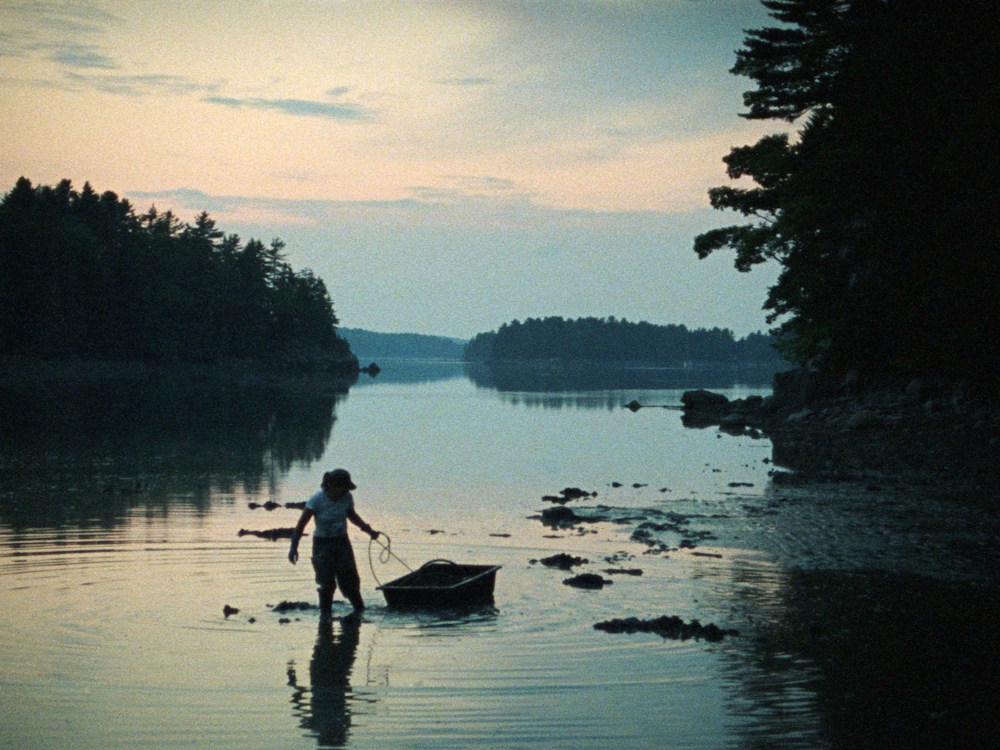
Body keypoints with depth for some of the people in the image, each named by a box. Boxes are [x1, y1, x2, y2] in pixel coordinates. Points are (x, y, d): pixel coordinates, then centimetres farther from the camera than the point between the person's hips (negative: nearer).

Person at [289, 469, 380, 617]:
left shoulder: (347, 498, -5)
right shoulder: (317, 500, -18)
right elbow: (302, 523, -18)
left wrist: (368, 530, 12)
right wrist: (294, 547, -26)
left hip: (342, 542, 3)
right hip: (322, 544, -3)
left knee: (348, 580, -1)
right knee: (327, 583, -5)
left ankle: (359, 609, 17)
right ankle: (325, 613, 10)